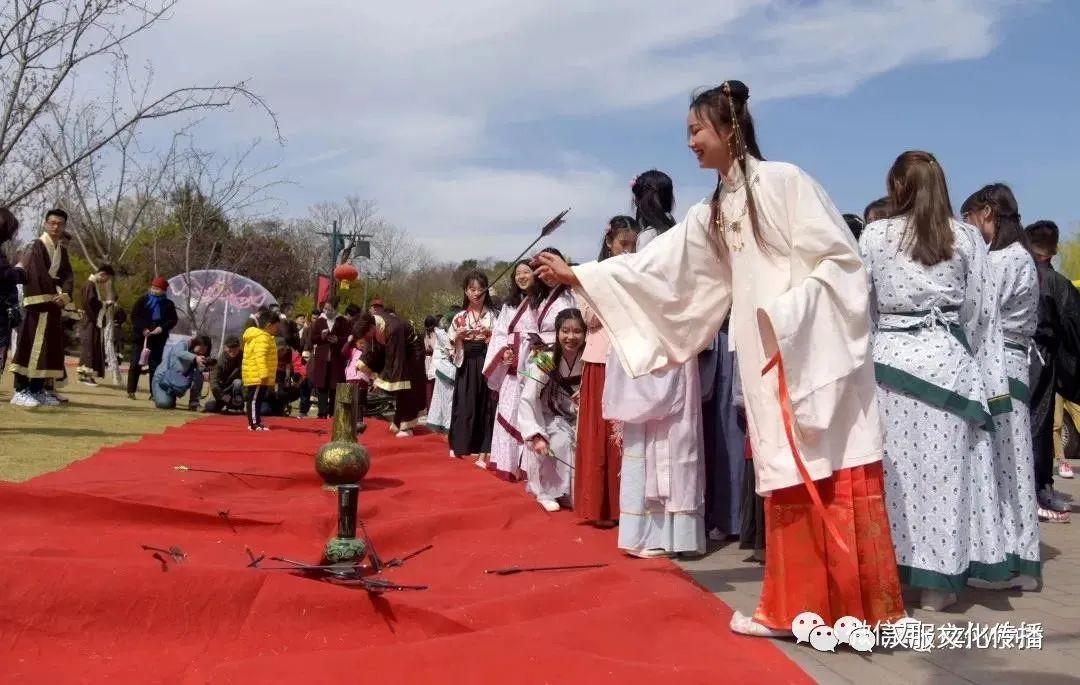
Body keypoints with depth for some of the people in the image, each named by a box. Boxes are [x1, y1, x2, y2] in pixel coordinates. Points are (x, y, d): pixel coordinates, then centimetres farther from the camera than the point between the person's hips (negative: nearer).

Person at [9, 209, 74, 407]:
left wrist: (65, 295, -12)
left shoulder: (62, 251, 16)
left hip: (54, 304, 8)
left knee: (50, 347, 8)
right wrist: (45, 299, -24)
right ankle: (20, 391, -6)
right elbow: (33, 275, -18)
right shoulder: (36, 247, -7)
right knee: (30, 345, -8)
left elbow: (68, 275, 7)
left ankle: (37, 390, 15)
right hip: (38, 303, -7)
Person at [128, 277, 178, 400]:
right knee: (135, 364, -1)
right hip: (140, 337, -1)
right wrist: (143, 328, -16)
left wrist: (162, 328, -15)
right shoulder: (143, 300, 4)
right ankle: (131, 391, 3)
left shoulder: (168, 304, 7)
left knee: (155, 366, 3)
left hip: (158, 340, 1)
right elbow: (134, 315, -3)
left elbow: (173, 320, 2)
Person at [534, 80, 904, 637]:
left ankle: (859, 612, 3)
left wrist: (788, 313, -17)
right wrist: (575, 275, 13)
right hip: (765, 356, 7)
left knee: (834, 481, -5)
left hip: (813, 350, -7)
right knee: (788, 480, 7)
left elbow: (839, 257, -7)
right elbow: (654, 266, 15)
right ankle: (795, 608, 13)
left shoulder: (784, 180, -4)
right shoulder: (712, 213, 17)